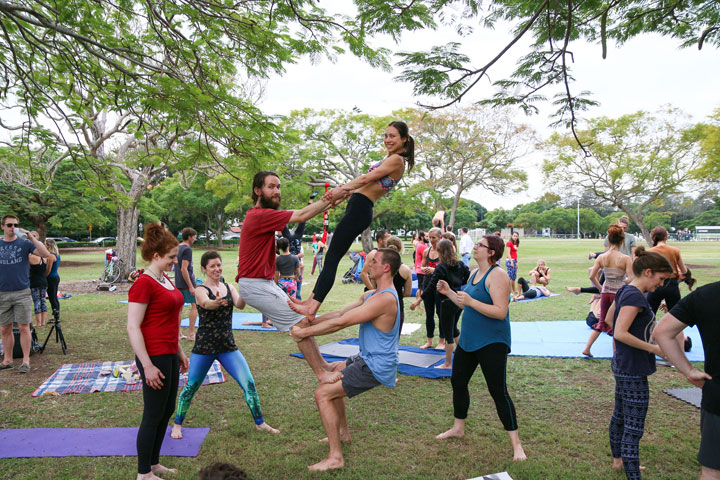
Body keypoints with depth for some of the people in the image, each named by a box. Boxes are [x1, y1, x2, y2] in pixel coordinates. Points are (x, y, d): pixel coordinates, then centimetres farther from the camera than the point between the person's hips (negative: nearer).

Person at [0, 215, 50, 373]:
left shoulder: (24, 243, 0)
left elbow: (45, 254, -16)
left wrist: (31, 236, -20)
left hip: (22, 292, -3)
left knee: (23, 327, -2)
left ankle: (26, 361, 4)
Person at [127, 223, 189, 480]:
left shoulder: (165, 279, 10)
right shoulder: (143, 283, -17)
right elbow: (133, 328, -19)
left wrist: (180, 352, 20)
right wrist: (148, 366, -20)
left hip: (170, 355, 9)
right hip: (155, 357, -9)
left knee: (167, 411, 18)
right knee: (153, 416, 4)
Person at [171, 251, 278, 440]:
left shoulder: (229, 288, 5)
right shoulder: (200, 290, -7)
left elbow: (240, 305, -13)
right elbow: (206, 303, -30)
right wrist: (217, 302, -54)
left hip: (228, 346, 3)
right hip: (204, 347, -3)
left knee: (249, 383, -1)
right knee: (191, 387, 8)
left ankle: (259, 422, 16)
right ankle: (177, 424, 32)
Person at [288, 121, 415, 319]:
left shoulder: (396, 160, -7)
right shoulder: (391, 160, 23)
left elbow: (366, 179, -12)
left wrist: (342, 189, -7)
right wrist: (344, 192, 9)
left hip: (360, 210, -10)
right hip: (358, 208, 10)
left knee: (332, 258, -13)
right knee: (332, 257, 10)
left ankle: (312, 307, -14)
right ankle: (312, 300, 15)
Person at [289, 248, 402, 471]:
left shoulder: (384, 298, -25)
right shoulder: (371, 295, 9)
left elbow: (341, 323, -25)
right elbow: (340, 313, 9)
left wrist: (305, 332, -17)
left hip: (376, 367, -11)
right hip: (368, 358, 11)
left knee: (322, 393, -12)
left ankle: (335, 457, -4)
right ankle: (343, 432, 36)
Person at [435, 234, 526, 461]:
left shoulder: (497, 275, -17)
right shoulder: (475, 273, 11)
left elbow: (500, 312, -25)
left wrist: (470, 301, -30)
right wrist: (449, 292, 7)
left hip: (492, 343, -9)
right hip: (468, 340, 9)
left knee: (498, 391, -6)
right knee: (458, 382, 16)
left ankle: (516, 444, 8)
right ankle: (458, 428, 35)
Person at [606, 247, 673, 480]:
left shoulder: (624, 291, 6)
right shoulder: (635, 296, -22)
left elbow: (610, 314, 22)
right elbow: (620, 333, -28)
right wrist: (652, 348, -19)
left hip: (622, 365, 11)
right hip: (633, 371, -11)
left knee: (620, 416, 24)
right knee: (633, 428, -4)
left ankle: (618, 460, 40)